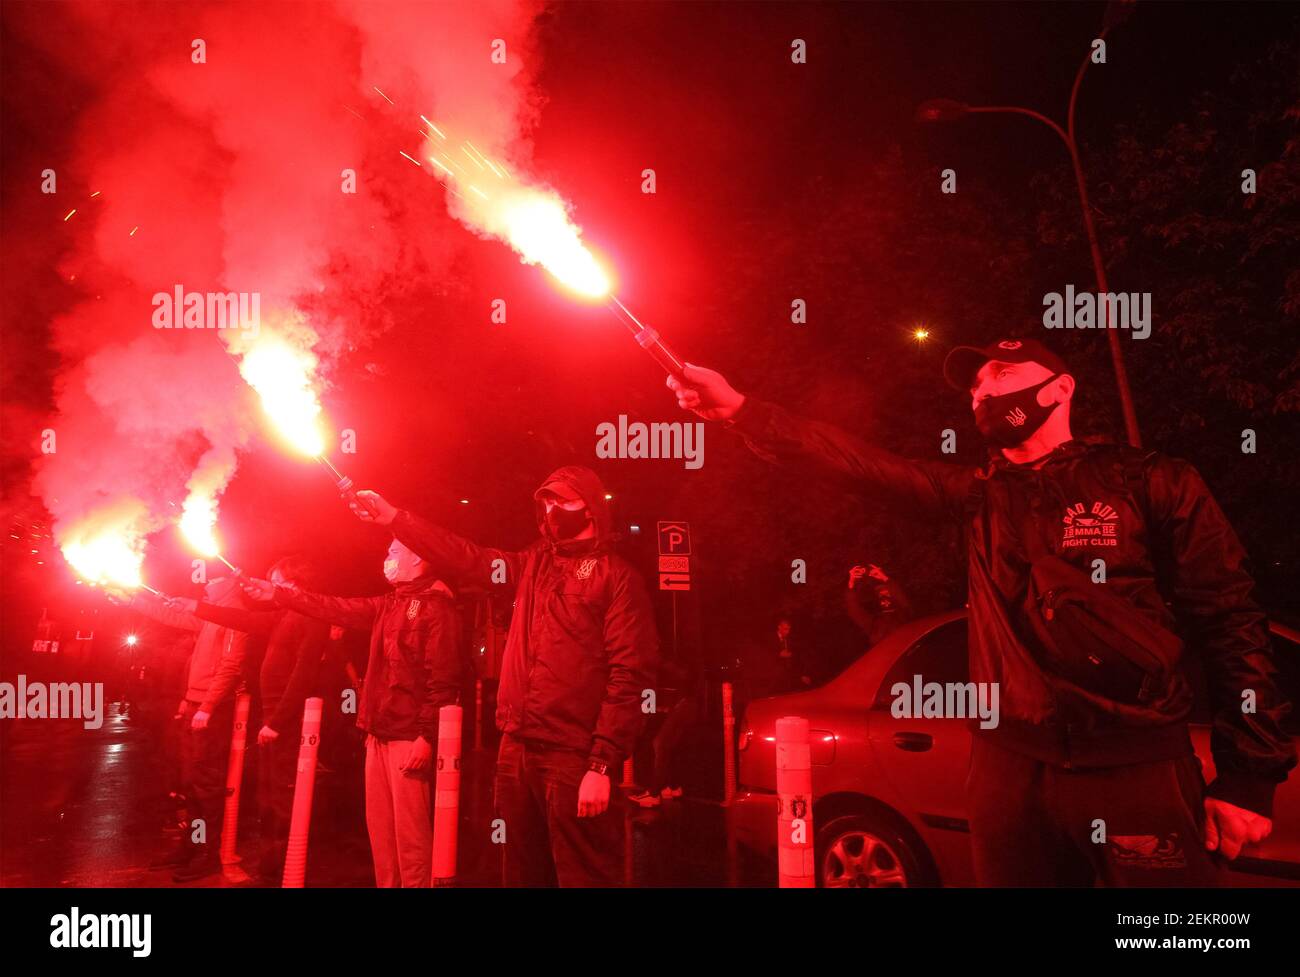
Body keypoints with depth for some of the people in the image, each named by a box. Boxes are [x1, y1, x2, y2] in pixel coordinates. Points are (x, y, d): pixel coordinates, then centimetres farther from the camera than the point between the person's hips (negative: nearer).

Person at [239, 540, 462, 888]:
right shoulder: (387, 605, 18)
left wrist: (427, 736, -20)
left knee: (409, 828, -6)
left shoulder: (437, 606, -9)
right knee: (379, 823, 13)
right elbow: (335, 609, 22)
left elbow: (443, 678, -16)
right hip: (379, 733, 9)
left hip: (410, 737, -9)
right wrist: (279, 594, 19)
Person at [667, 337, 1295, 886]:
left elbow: (1230, 625, -1)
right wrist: (739, 409, -7)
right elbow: (857, 464, 2)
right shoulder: (979, 497, 9)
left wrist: (1248, 779, -6)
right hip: (1010, 767, 4)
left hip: (1136, 771, -3)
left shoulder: (1150, 484, 0)